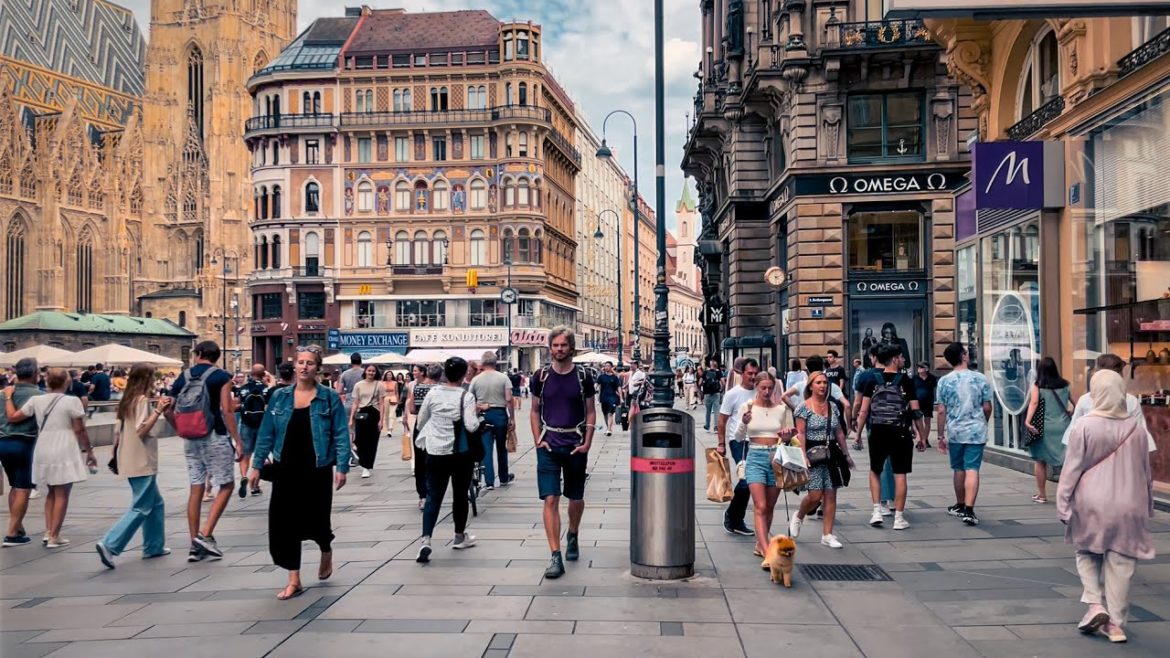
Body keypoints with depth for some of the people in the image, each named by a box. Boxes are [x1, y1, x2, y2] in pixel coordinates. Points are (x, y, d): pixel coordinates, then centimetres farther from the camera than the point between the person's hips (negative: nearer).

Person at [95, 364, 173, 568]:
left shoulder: (128, 400, 13)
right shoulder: (142, 400, -13)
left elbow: (119, 431, 16)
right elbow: (142, 430, -20)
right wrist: (158, 411, -19)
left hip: (130, 461, 10)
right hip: (142, 462, -10)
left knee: (156, 503, 16)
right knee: (141, 508, -7)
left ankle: (154, 546, 20)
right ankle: (109, 545, -14)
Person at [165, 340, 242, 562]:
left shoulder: (183, 377, 9)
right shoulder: (221, 377, -5)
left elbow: (168, 410, 8)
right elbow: (226, 411, -13)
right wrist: (237, 440, -10)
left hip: (191, 439, 5)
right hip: (215, 437, -5)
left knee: (196, 489, 9)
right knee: (226, 486, 5)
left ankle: (195, 545, 11)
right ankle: (206, 534, -8)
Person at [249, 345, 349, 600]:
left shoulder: (330, 397, -4)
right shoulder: (279, 396, 4)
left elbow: (340, 435, -5)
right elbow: (266, 433, 7)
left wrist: (342, 466, -12)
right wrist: (257, 465, 4)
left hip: (317, 470, -2)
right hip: (286, 470, 2)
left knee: (316, 519, 7)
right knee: (285, 522, 0)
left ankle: (326, 552, 41)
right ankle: (294, 580, 10)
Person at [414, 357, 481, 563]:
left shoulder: (433, 393, -1)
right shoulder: (466, 396, -10)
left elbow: (421, 421, 10)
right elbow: (471, 426, -18)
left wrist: (422, 438, 28)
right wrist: (478, 417, 3)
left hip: (436, 453, 2)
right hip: (461, 454, -2)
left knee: (433, 497, 1)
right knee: (460, 495, 15)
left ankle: (425, 540, -15)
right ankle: (460, 536, 29)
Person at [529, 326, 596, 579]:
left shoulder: (583, 376, 0)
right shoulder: (541, 376, 2)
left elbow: (591, 412, 5)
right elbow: (535, 411, 9)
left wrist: (587, 442, -6)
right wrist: (537, 440, -3)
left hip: (575, 446, 1)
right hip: (548, 446, 0)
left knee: (576, 498, 14)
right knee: (550, 499, -9)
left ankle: (573, 536, 42)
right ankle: (556, 556, -8)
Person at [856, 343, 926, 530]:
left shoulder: (872, 381, 3)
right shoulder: (906, 381, -2)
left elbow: (864, 411, 1)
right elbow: (916, 412, -4)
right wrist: (921, 436, 4)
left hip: (877, 432, 2)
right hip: (900, 434, -2)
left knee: (875, 471, 18)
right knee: (900, 474, 4)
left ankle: (877, 511, 9)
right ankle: (899, 517, 6)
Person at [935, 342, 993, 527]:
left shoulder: (944, 381, -2)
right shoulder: (980, 379, -3)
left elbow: (941, 411, -2)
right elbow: (987, 408, 1)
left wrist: (941, 436, 5)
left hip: (955, 432, 2)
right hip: (976, 431, -1)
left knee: (959, 469, 16)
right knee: (972, 470, -5)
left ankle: (960, 505, 31)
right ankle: (968, 510, -15)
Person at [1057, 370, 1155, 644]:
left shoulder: (1084, 426, -12)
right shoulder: (1136, 428, -1)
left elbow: (1072, 468, -8)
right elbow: (1145, 472, 9)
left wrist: (1063, 503, -1)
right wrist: (1147, 505, 21)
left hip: (1092, 504, -2)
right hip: (1128, 505, 2)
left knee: (1087, 554, 18)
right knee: (1120, 563, 8)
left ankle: (1095, 604, 2)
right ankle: (1115, 623, 11)